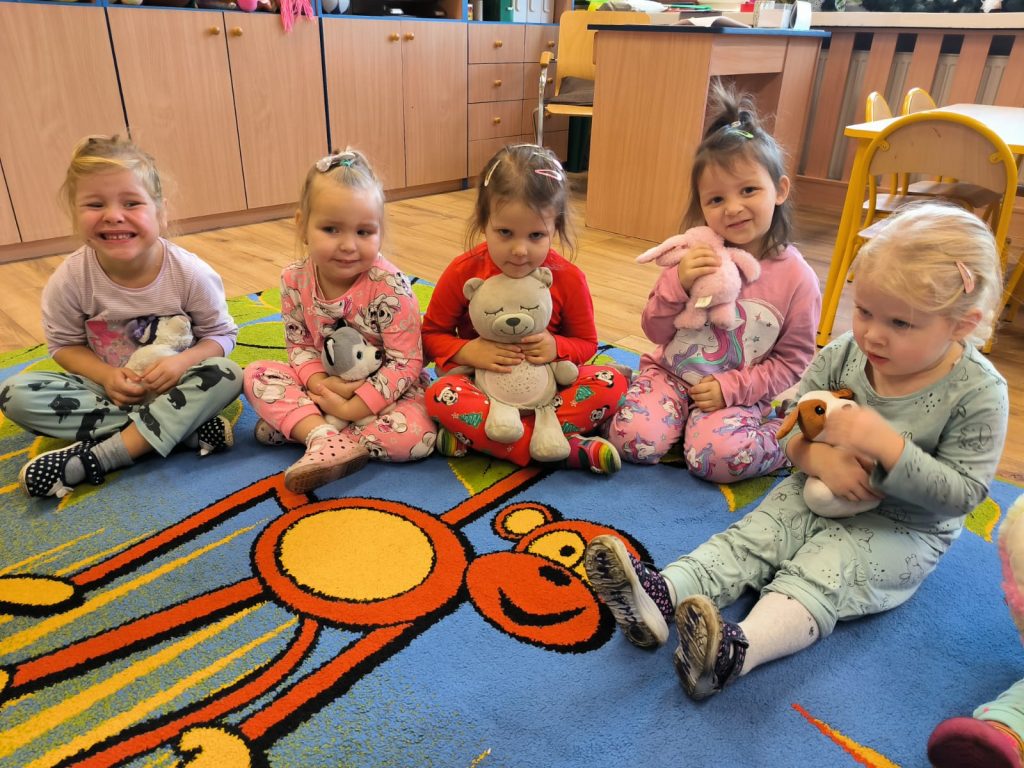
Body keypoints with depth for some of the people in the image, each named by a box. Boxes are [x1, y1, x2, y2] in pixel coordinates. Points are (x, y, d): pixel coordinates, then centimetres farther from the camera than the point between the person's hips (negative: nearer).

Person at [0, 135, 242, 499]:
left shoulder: (190, 273, -18)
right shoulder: (69, 280, -15)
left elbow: (221, 333, -8)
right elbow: (65, 345, -1)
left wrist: (184, 361, -28)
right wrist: (106, 375, -21)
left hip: (172, 384, -1)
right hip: (107, 386, 2)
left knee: (226, 375, -31)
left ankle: (95, 458, -28)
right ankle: (184, 426, -26)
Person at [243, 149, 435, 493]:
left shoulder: (390, 287, -25)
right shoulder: (294, 280, -11)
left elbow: (405, 362, -23)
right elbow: (299, 344, -1)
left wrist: (351, 408, -26)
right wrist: (319, 383, -23)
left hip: (383, 389, -3)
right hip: (326, 385, 4)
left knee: (417, 435, -30)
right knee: (257, 374, -11)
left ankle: (296, 424, -17)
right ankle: (324, 436, -28)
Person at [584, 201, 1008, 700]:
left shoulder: (978, 393, -17)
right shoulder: (841, 355, -7)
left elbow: (964, 491, -18)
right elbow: (793, 429, -1)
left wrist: (886, 443, -32)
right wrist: (819, 457, -25)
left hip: (901, 530, -4)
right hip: (819, 492, 5)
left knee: (820, 575, -28)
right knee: (752, 536, -17)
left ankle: (737, 650, -49)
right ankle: (659, 594, -33)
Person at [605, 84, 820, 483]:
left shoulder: (797, 278, -9)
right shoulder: (694, 256, -5)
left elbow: (791, 361, -3)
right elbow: (655, 332, -2)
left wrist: (732, 388, -16)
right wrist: (678, 284, -21)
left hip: (740, 393, -2)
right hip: (670, 374, 2)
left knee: (718, 456, -29)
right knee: (633, 439, -21)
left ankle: (784, 442, 2)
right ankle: (684, 419, 10)